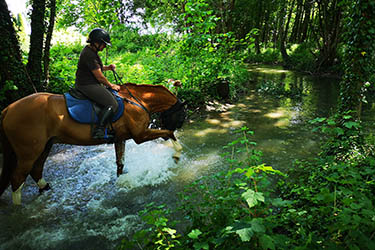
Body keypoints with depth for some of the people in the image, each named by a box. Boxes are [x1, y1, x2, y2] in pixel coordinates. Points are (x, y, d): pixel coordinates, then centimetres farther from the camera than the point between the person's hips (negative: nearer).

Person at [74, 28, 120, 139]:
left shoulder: (91, 51, 15)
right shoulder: (89, 55, -19)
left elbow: (96, 68, 28)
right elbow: (99, 76, -18)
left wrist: (108, 67, 9)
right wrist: (111, 85, -4)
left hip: (90, 84, 12)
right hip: (87, 85, -12)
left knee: (113, 96, 21)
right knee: (112, 104, -22)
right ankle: (98, 131, -21)